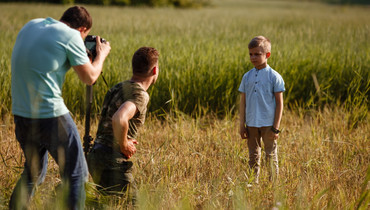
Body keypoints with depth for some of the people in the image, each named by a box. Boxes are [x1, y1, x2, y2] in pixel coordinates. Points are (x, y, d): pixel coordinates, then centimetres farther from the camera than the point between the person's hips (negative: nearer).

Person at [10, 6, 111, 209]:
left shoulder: (31, 25, 12)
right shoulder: (71, 36, -8)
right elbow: (89, 77, -2)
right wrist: (101, 55, 16)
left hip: (20, 113, 7)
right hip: (50, 114, -7)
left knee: (33, 171, 24)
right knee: (75, 174, 4)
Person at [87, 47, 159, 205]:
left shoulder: (118, 88, 14)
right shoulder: (140, 95, -14)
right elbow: (118, 119, -33)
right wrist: (124, 145, -17)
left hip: (96, 156, 9)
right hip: (112, 162, -9)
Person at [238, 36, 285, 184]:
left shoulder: (274, 77, -4)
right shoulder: (247, 77, 7)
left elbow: (279, 103, -4)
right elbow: (243, 102, 10)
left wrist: (276, 127, -9)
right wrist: (242, 125, 6)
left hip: (268, 124, -4)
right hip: (251, 124, 4)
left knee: (271, 156, 1)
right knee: (253, 156, 9)